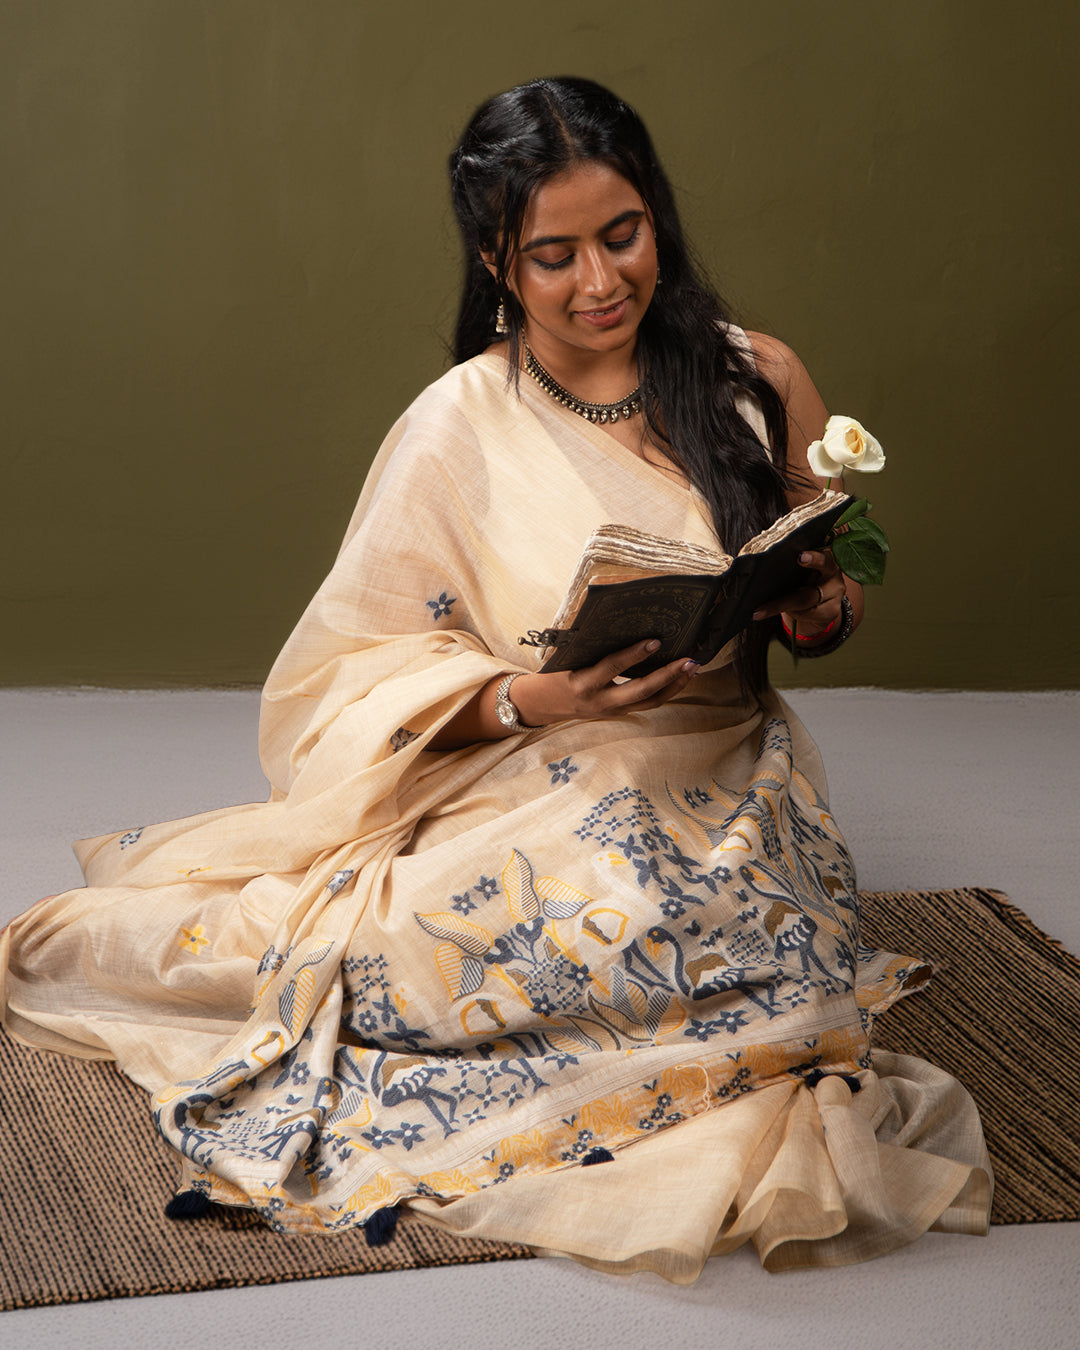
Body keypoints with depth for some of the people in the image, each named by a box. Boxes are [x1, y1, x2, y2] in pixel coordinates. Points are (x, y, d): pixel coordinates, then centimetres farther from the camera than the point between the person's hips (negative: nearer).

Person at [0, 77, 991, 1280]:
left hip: (723, 796, 3)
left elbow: (834, 591, 18)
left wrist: (821, 608, -7)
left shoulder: (756, 382, 5)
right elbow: (364, 674, -3)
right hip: (534, 805, -2)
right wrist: (534, 697, -21)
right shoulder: (458, 428, -4)